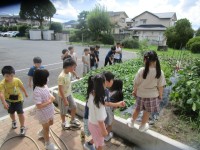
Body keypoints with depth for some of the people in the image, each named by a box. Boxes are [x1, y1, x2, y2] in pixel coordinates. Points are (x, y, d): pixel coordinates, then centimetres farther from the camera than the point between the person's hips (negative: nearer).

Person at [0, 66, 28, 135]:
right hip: (9, 100, 1)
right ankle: (14, 121, 55)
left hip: (18, 99, -1)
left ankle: (22, 127, 20)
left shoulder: (17, 80, -19)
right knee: (11, 113, 22)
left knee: (20, 113, -1)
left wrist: (25, 93, 15)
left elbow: (22, 87, 0)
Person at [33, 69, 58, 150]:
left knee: (50, 123, 30)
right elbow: (39, 106, -30)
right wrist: (49, 101, -23)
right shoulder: (37, 91, -31)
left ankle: (41, 133, 59)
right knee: (46, 128, 15)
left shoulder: (45, 86, -6)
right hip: (43, 113, -8)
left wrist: (52, 97, -9)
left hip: (49, 111, 8)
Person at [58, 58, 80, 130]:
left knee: (74, 107, 16)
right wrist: (65, 100, -20)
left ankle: (72, 121, 39)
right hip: (63, 96, -8)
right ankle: (64, 123, 39)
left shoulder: (69, 73, -5)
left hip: (69, 94, 8)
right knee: (63, 111, 13)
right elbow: (60, 89, -24)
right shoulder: (61, 76, -29)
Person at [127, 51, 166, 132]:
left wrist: (134, 91, 9)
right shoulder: (160, 72, -17)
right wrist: (160, 95, 7)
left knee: (137, 109, 23)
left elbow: (136, 83, -9)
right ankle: (142, 126, 39)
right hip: (152, 96, 0)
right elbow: (160, 86, -10)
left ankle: (132, 122, 44)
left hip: (140, 94, 0)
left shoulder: (141, 70, -19)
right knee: (147, 112, 19)